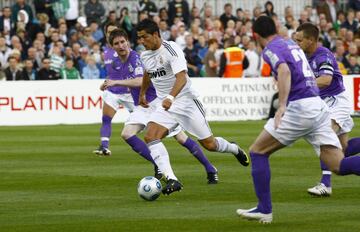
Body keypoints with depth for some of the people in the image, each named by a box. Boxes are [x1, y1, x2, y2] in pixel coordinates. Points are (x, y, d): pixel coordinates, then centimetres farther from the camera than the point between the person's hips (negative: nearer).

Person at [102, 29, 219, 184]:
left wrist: (116, 82, -32)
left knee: (181, 138, -8)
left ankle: (210, 170, 8)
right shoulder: (121, 62, 10)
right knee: (126, 134, -16)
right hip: (141, 107, 8)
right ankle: (159, 166, -8)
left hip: (157, 102, -8)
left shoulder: (135, 58, -17)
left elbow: (140, 81, -33)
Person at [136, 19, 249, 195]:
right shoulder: (145, 56, 4)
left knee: (209, 144, 2)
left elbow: (181, 77, -33)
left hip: (186, 100, -6)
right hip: (165, 106, 6)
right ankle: (172, 180, -30)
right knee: (150, 137, -22)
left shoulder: (171, 49, -20)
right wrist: (142, 94, 41)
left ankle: (235, 150, 37)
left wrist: (170, 97, -49)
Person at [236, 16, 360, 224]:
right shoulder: (292, 44, 24)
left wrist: (282, 106, -28)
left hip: (299, 107, -7)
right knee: (338, 165, -1)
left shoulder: (271, 49, -1)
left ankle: (264, 209, 4)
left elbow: (284, 70, -22)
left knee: (258, 152, 8)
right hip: (319, 105, 7)